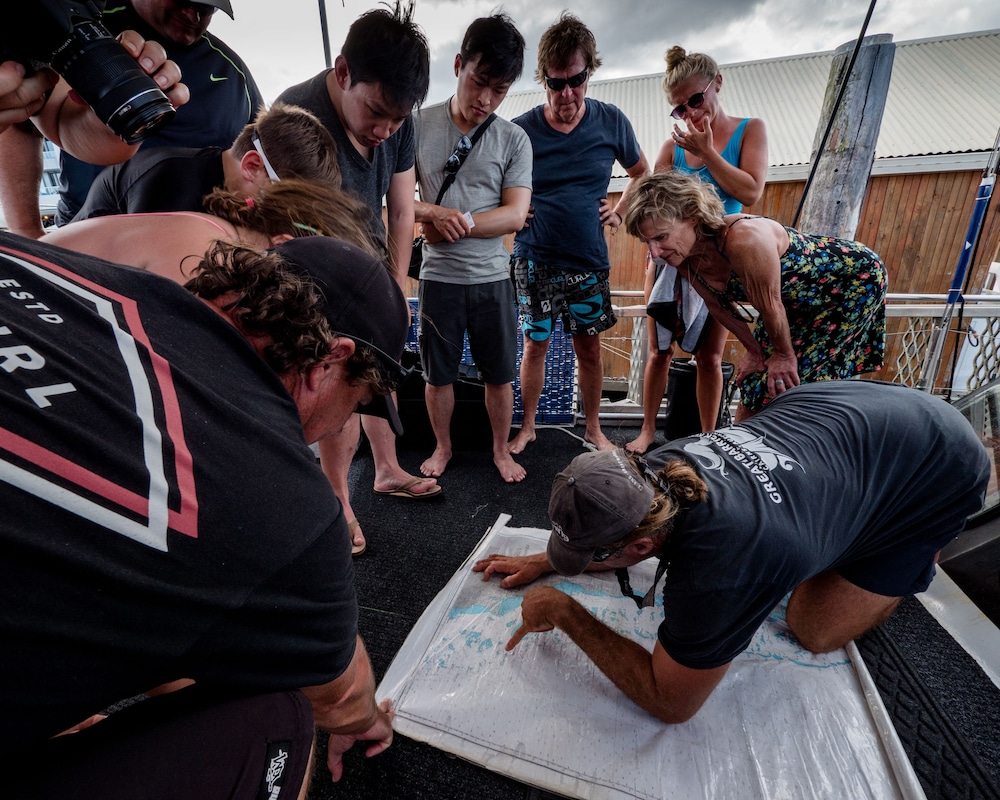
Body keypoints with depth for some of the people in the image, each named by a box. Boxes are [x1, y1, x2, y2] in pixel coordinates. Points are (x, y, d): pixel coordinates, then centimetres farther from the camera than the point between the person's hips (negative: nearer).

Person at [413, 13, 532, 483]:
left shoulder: (514, 140, 2)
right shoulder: (419, 125, 1)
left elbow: (515, 215, -7)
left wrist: (455, 224, -16)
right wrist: (434, 212, -20)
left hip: (492, 277, 1)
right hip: (438, 277, 0)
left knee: (499, 373, 9)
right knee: (438, 373, 11)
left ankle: (501, 450, 30)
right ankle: (442, 447, 34)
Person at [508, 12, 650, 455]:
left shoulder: (611, 121, 2)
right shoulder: (522, 130, -3)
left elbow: (642, 173, 18)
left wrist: (620, 212, 5)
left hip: (589, 260, 1)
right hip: (534, 261, -1)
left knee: (589, 349, 7)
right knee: (535, 347, 6)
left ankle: (593, 428, 25)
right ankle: (527, 427, 23)